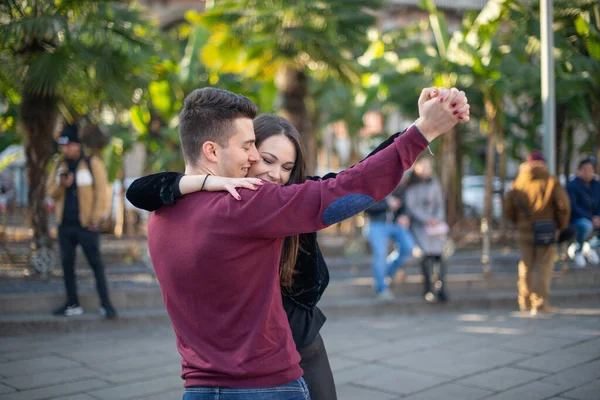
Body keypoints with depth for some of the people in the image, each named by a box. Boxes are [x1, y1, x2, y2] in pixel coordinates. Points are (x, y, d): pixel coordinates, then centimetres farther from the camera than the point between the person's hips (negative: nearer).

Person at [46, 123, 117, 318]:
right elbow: (50, 192, 12)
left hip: (86, 225, -5)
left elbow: (101, 194, -6)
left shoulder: (93, 164, -3)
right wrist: (61, 185, -10)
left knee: (96, 264, -5)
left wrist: (95, 219, -12)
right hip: (65, 225, 6)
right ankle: (72, 304, 16)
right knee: (67, 264, 8)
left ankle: (105, 303, -1)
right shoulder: (59, 166, 13)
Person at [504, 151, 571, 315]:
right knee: (544, 268, 2)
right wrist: (561, 226, 2)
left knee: (526, 266, 16)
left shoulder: (518, 184, 5)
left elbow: (508, 211, 6)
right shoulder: (551, 182, -4)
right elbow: (563, 207, -12)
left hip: (524, 232, 3)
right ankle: (540, 303, -3)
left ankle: (525, 302, 23)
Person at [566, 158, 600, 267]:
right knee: (586, 225, -38)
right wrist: (591, 218, -26)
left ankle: (589, 248, 10)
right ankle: (577, 251, -10)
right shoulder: (572, 186, -12)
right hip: (575, 220, -6)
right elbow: (572, 207, -21)